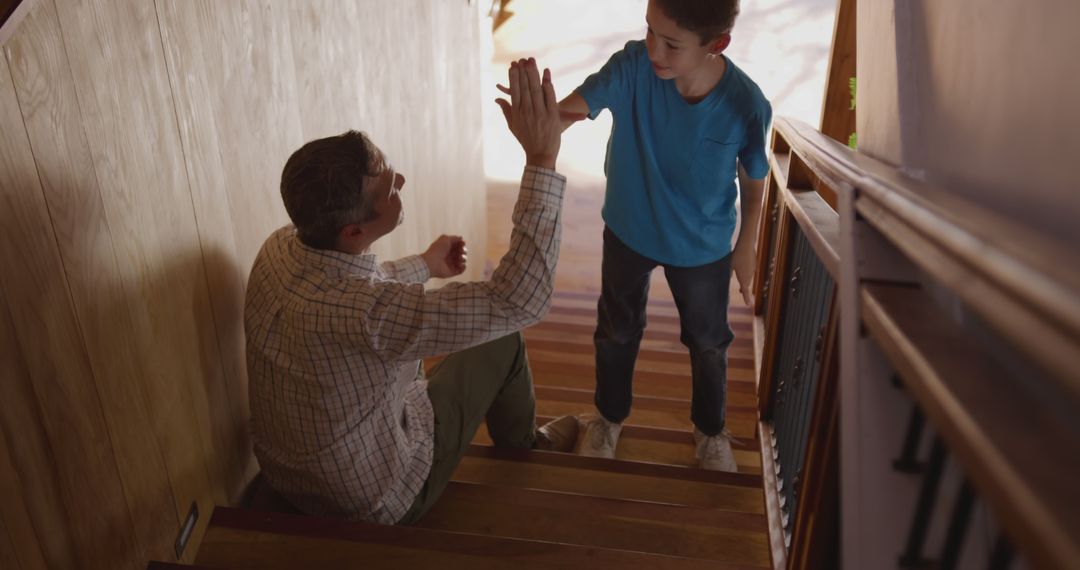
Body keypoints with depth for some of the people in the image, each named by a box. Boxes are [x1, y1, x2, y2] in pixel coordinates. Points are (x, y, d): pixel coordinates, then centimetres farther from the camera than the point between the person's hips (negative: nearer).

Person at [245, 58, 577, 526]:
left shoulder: (280, 247, -16)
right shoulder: (364, 312, -43)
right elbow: (518, 300, -41)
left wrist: (423, 266, 19)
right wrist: (542, 159, -40)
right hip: (375, 501, -6)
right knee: (503, 338, 5)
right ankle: (521, 450, 36)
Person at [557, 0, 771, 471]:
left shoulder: (747, 105, -26)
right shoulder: (634, 64, -26)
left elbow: (754, 179, -9)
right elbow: (575, 106, -37)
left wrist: (747, 247, 0)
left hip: (703, 247, -1)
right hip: (628, 231, 1)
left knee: (708, 342, 19)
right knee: (616, 330, 21)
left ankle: (710, 429, 49)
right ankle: (609, 416, 50)